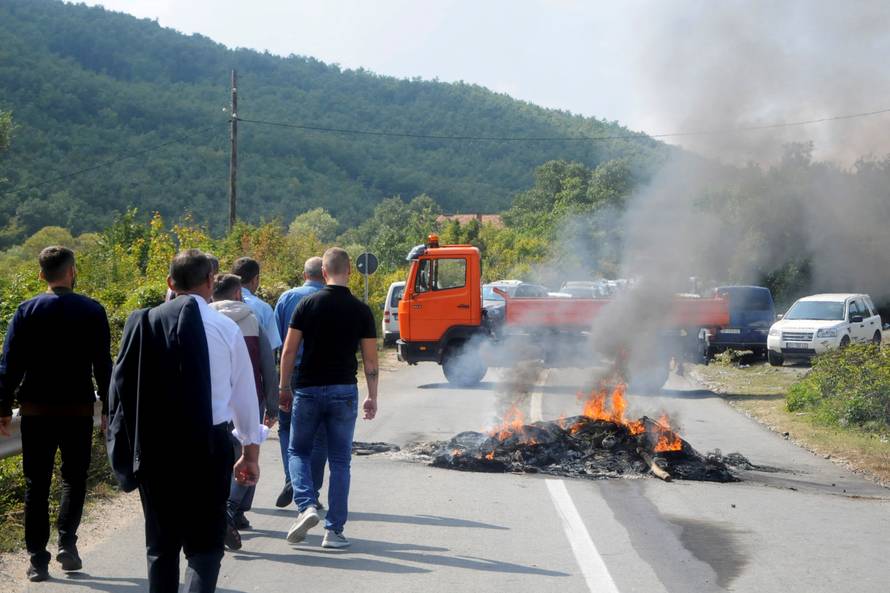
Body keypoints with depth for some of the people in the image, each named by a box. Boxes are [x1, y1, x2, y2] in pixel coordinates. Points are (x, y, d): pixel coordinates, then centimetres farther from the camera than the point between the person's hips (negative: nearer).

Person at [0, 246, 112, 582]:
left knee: (36, 484, 8)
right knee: (74, 478, 15)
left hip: (36, 411, 1)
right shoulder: (92, 312, -3)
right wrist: (108, 408, 4)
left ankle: (38, 560, 6)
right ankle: (67, 542, -2)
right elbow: (103, 365, -3)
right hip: (78, 409, -1)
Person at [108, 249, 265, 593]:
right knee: (204, 544, 6)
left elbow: (121, 386, -1)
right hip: (208, 447, -2)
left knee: (161, 542, 14)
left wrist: (129, 447, 10)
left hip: (153, 446, 2)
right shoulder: (225, 328, -3)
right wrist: (250, 452, 15)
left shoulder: (143, 323, -1)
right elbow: (245, 395, 3)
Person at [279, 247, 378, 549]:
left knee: (298, 451, 16)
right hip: (344, 392, 1)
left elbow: (289, 350, -3)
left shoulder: (308, 304, -3)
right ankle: (334, 530, 6)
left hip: (308, 389, 0)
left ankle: (307, 505, -7)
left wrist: (283, 388, 8)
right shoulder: (361, 310, -1)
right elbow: (370, 359, 0)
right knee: (339, 461, 7)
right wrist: (372, 397, 10)